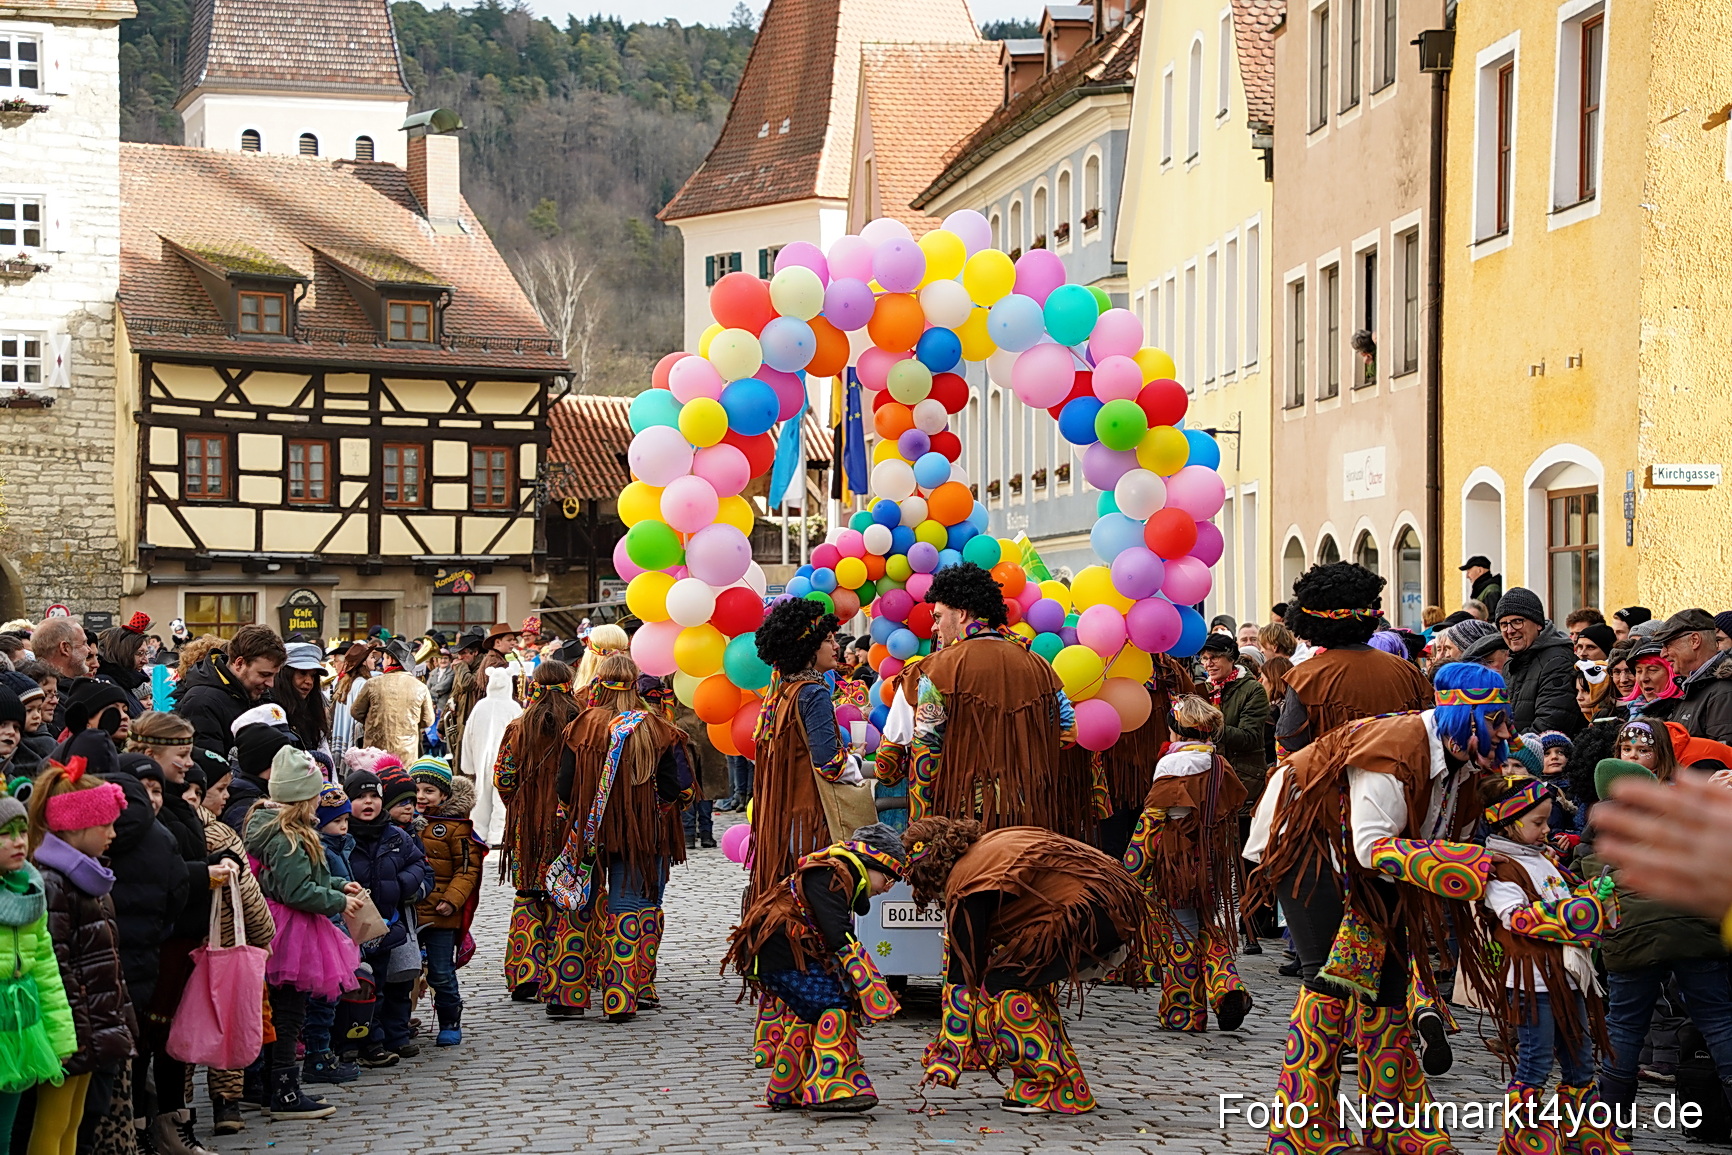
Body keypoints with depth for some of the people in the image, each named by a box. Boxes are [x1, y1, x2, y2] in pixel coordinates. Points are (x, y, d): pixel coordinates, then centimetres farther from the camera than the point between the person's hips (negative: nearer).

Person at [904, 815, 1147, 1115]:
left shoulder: (966, 881, -3)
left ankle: (1056, 1090, 0)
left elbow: (964, 975, -3)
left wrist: (945, 1057, 1)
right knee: (1028, 979, 20)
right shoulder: (995, 842, 22)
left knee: (1000, 983, -1)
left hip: (1089, 916, -9)